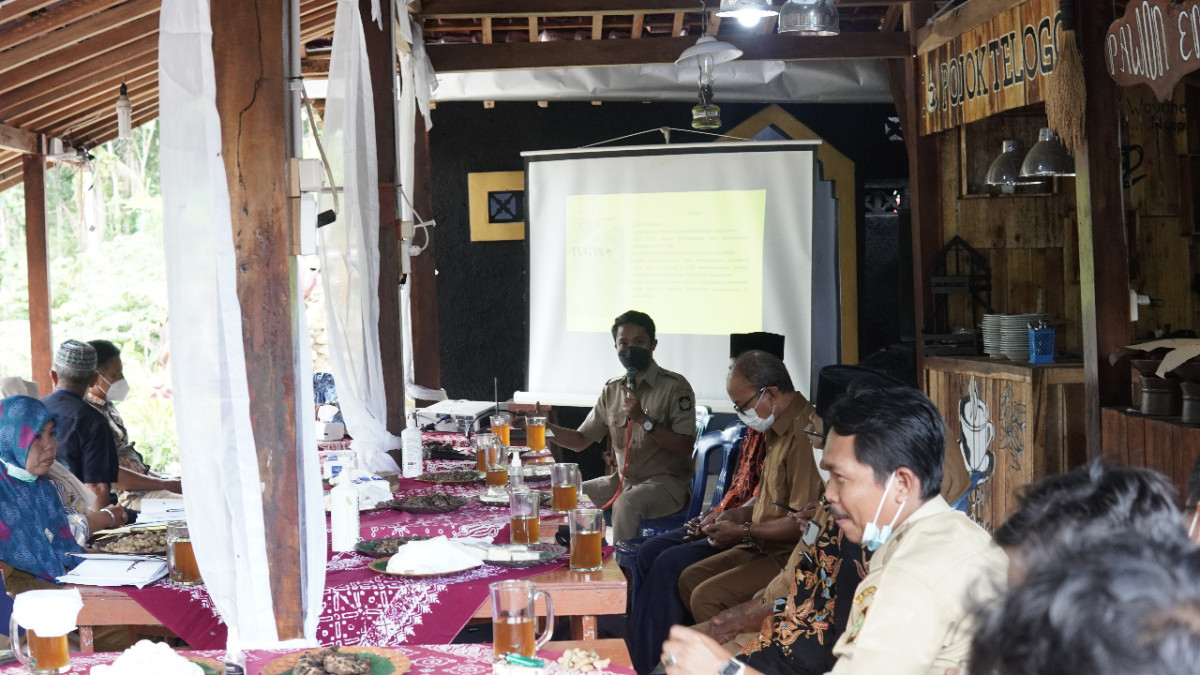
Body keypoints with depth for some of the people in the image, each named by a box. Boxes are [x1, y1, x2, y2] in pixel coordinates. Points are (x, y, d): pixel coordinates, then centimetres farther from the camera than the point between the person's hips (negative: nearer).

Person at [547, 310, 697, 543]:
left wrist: (643, 419, -21)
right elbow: (580, 440, 12)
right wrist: (544, 427, -5)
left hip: (666, 482, -6)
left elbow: (684, 449, -14)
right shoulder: (612, 390, 10)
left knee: (627, 504, -35)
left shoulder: (675, 387, -8)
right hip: (622, 479, 6)